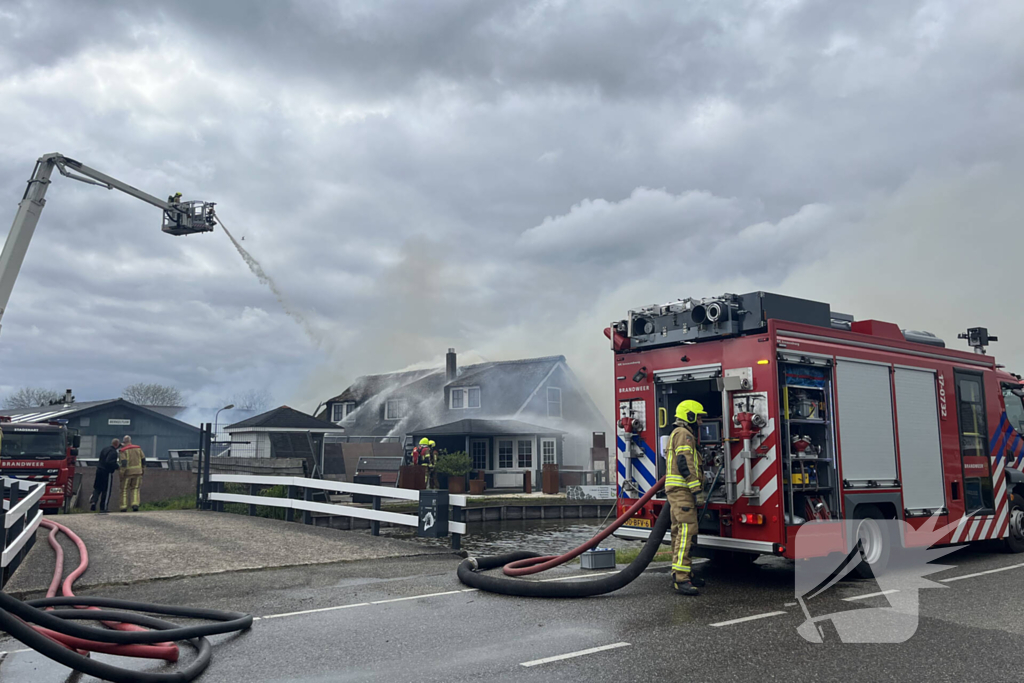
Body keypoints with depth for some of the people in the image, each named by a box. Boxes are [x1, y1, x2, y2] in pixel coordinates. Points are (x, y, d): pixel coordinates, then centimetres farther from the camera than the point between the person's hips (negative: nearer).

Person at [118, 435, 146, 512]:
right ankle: (135, 505, -8)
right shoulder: (138, 448, 6)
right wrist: (143, 470, 15)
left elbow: (123, 462, -18)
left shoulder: (123, 450, -7)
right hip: (137, 472, 3)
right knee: (135, 489, 10)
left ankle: (124, 507, 8)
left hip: (127, 472, -3)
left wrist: (121, 473, -14)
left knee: (124, 490, 10)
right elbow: (143, 460, 6)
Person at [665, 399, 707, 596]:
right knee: (687, 530, -17)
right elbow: (685, 464, -19)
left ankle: (681, 573, 20)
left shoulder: (677, 434, 24)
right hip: (681, 490, -11)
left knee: (680, 532, 14)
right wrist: (696, 490, -20)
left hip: (677, 491, 11)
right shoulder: (684, 434, -9)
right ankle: (680, 579, -21)